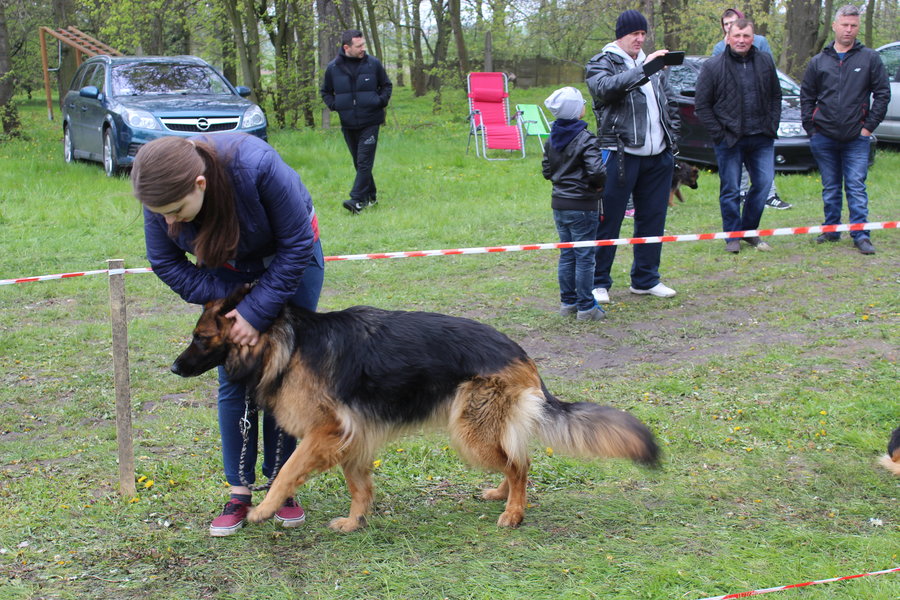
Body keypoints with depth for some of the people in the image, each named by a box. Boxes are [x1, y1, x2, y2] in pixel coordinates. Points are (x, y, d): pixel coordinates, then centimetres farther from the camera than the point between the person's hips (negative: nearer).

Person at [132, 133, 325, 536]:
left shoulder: (257, 166, -40)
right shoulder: (163, 194, -27)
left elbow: (296, 247, -27)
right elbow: (165, 262, -11)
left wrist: (257, 311, -27)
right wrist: (225, 301, -21)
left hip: (291, 259, -3)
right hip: (226, 272, 3)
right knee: (234, 381, -2)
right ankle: (240, 490, 8)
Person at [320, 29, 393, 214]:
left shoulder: (373, 64, -3)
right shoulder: (333, 67, -1)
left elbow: (387, 86, 10)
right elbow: (325, 92, 14)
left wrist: (381, 101, -6)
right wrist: (334, 105, -3)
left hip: (370, 122, -3)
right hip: (348, 123, 3)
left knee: (364, 162, -10)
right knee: (359, 163, 11)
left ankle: (357, 200, -13)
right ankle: (370, 196, 23)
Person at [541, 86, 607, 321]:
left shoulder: (551, 139, 6)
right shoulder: (586, 139, -17)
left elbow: (546, 170, 11)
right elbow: (596, 171, -25)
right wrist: (598, 185, -6)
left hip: (559, 204, 7)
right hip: (582, 206, -7)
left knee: (566, 255, 15)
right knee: (584, 257, 1)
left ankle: (568, 302, 23)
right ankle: (586, 307, 7)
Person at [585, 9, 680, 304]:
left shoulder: (653, 65, 18)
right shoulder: (601, 64, -1)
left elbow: (670, 103, 23)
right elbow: (606, 87, -24)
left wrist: (672, 140, 13)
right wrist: (643, 69, -30)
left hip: (658, 157, 6)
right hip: (620, 155, -6)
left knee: (653, 219, 11)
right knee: (608, 221, -2)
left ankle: (645, 279, 22)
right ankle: (598, 282, 7)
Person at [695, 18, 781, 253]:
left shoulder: (766, 62, 8)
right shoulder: (713, 67, -4)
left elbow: (776, 96, 16)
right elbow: (702, 105, -3)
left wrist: (772, 125, 5)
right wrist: (719, 134, -8)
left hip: (762, 139, 3)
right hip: (729, 140, -3)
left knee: (764, 183, 3)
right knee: (730, 190, 2)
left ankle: (749, 230, 19)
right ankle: (732, 236, 14)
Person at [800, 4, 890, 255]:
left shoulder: (870, 58, 2)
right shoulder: (818, 62, 9)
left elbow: (882, 93, 3)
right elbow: (806, 97, 13)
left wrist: (869, 126, -3)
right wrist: (810, 128, 4)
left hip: (856, 138, -2)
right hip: (824, 137, 2)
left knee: (856, 187, -5)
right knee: (830, 188, 10)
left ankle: (861, 234, -2)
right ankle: (832, 230, 20)